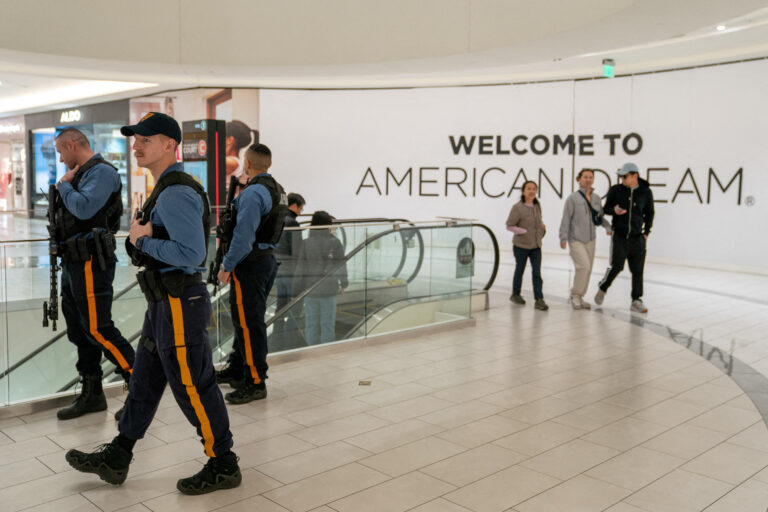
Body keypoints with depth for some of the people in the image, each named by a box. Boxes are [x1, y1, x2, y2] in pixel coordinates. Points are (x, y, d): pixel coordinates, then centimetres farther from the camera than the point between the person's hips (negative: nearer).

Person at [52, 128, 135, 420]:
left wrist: (64, 185, -9)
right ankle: (91, 395, 21)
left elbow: (84, 208, -25)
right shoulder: (79, 174, 18)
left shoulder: (101, 171, -11)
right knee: (79, 331, 12)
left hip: (91, 263, -10)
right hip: (73, 264, 10)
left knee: (98, 330, -10)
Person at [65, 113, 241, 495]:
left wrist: (142, 241, -16)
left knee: (193, 388, 0)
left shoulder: (176, 194, -19)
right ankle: (116, 459, 32)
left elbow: (190, 254, -29)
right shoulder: (165, 191, 15)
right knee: (144, 380, 18)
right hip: (165, 304, 11)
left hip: (180, 305, -11)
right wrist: (141, 238, 3)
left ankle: (223, 466, 16)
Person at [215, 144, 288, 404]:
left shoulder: (253, 193, -18)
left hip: (250, 263, -10)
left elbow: (244, 236, -23)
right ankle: (237, 370, 32)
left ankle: (255, 383, 1)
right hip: (269, 258, 10)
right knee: (246, 318, 19)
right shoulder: (278, 191, 12)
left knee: (249, 323, -4)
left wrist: (227, 266, -15)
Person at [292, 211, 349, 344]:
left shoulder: (306, 243, -4)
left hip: (310, 291, 1)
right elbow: (341, 266, 4)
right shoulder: (335, 242, -5)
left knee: (311, 324, 9)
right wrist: (342, 284, 19)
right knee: (328, 324, 7)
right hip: (329, 290, -1)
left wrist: (296, 292, 3)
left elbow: (300, 269, -4)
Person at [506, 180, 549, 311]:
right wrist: (525, 232, -20)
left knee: (537, 272, -3)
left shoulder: (537, 205, 2)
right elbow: (509, 225, -14)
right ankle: (515, 294, 31)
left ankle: (539, 300, -5)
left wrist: (542, 225, -1)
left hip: (536, 246, 4)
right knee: (520, 270, 12)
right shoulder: (517, 207, -16)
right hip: (521, 245, -4)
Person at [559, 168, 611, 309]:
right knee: (584, 266, -17)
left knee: (587, 270, 8)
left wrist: (608, 226, -3)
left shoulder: (596, 198, 7)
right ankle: (575, 294, 1)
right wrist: (563, 238, -11)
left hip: (590, 240, 6)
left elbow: (600, 216, 15)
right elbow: (566, 219, -8)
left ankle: (579, 297, 21)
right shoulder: (573, 198, -8)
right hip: (576, 239, -6)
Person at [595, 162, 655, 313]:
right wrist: (614, 210, -14)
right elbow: (605, 209, 8)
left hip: (637, 237, 2)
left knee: (638, 270, 2)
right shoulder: (616, 190, 0)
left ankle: (636, 301, 10)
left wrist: (646, 233, 7)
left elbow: (649, 214, 13)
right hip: (619, 235, -2)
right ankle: (602, 289, 19)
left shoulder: (646, 192, 3)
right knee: (616, 266, -7)